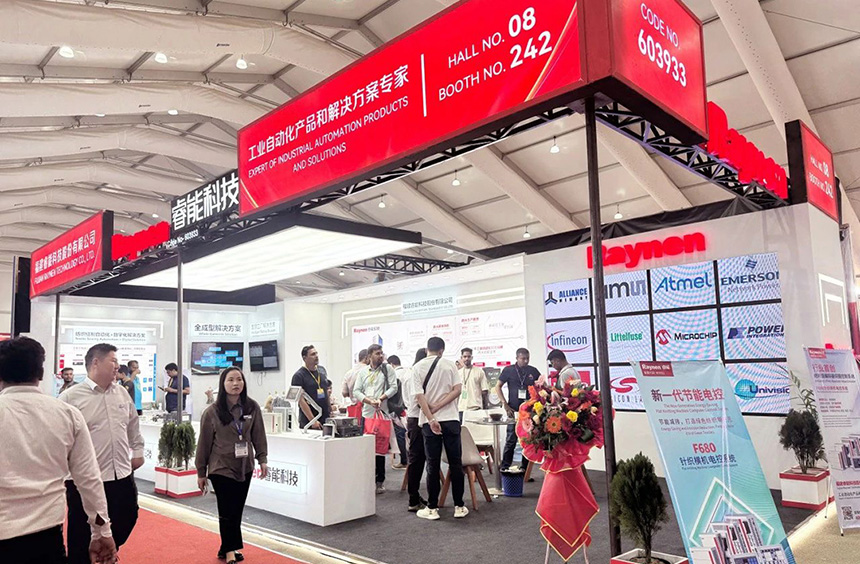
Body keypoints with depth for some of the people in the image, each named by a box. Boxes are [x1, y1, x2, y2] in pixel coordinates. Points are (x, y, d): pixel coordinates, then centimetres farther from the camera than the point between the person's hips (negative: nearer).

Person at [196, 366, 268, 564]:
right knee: (227, 511, -3)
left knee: (237, 510, 12)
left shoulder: (252, 407, -3)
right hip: (221, 468, -4)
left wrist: (262, 459, -2)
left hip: (245, 468, 4)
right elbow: (204, 443, -4)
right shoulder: (212, 412, -11)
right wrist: (201, 472, 1)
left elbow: (258, 436, 4)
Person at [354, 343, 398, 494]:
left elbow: (393, 387, -3)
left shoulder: (387, 369, 4)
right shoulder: (363, 371, 10)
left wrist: (380, 399, -16)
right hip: (366, 413, 2)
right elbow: (356, 391, 5)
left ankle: (380, 481, 10)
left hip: (383, 412, -2)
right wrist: (369, 401, -11)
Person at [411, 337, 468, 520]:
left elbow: (419, 396, -8)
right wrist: (439, 406, -7)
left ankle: (432, 508, 10)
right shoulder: (449, 365, 3)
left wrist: (431, 419, -12)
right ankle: (459, 506, 12)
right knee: (456, 463, 7)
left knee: (433, 465, 5)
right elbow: (457, 389, -6)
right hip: (451, 419, 0)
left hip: (429, 421, 0)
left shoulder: (417, 367, 0)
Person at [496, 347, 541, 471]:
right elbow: (498, 387, 3)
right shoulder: (508, 370, -1)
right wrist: (505, 404, -4)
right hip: (514, 411, -3)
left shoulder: (533, 371, 5)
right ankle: (505, 467, 5)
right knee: (511, 440, -3)